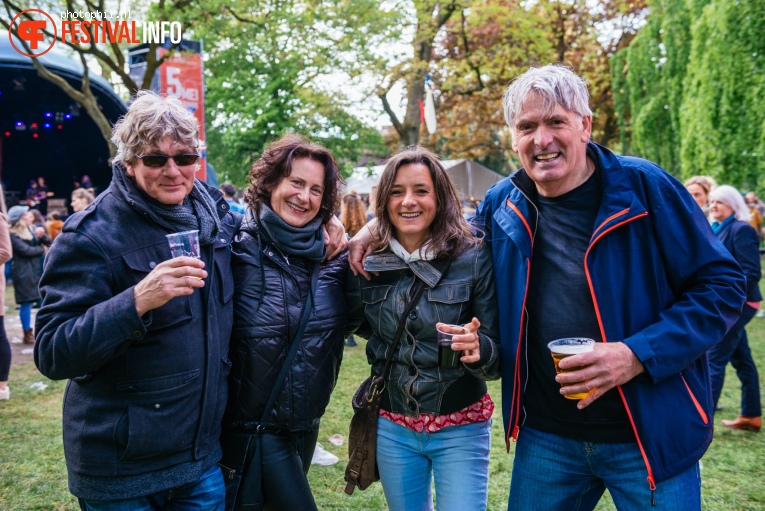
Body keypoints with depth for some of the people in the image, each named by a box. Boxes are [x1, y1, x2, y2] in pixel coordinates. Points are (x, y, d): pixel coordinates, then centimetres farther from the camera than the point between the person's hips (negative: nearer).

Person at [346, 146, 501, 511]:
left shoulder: (473, 258, -13)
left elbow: (499, 355, -11)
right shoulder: (368, 262, -4)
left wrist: (478, 349, -34)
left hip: (460, 429, -3)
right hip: (393, 428, 3)